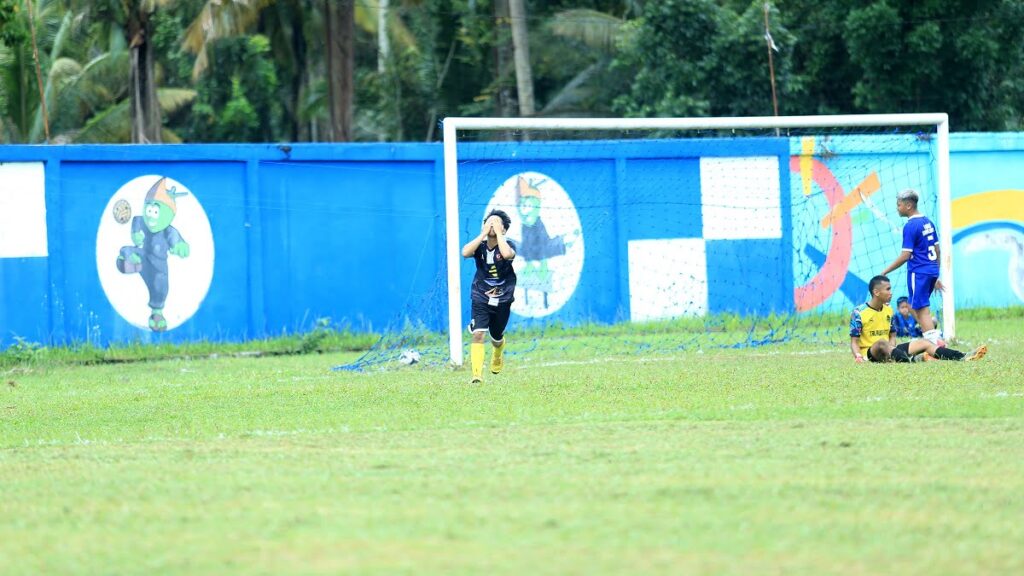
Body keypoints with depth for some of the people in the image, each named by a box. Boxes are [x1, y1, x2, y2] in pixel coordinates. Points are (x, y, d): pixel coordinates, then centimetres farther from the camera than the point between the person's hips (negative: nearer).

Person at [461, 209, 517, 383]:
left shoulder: (508, 245, -10)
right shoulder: (480, 245, -6)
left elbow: (507, 254, -36)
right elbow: (465, 253, -28)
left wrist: (498, 232, -26)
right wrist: (483, 234, -25)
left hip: (502, 300, 0)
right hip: (480, 298, 0)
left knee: (497, 338, 19)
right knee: (478, 334, -21)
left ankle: (498, 356, 54)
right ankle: (477, 374, -23)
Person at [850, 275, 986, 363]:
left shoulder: (888, 310, 12)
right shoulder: (859, 313, -10)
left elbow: (892, 336, 15)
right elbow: (854, 341, -10)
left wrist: (892, 349, -6)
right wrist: (858, 356, -29)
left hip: (888, 350, 7)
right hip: (870, 351, -7)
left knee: (923, 343, -6)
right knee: (882, 343, -40)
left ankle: (963, 358, -21)